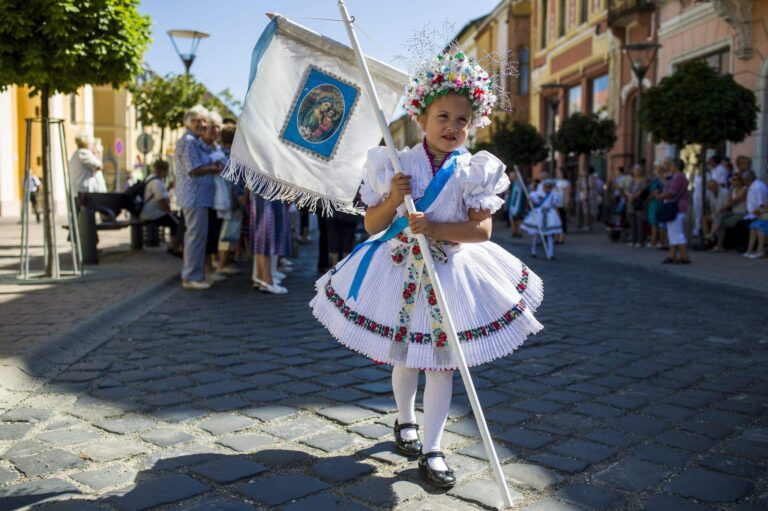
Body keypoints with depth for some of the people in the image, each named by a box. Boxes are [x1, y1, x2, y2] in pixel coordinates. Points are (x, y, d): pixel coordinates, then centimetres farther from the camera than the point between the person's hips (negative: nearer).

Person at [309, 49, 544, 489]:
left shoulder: (474, 172, -6)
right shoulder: (396, 165, -6)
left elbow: (482, 229, -13)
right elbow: (372, 225, -2)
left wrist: (436, 228, -26)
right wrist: (393, 199, -21)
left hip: (450, 271, 0)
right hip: (400, 268, 1)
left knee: (442, 360, 3)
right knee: (404, 356, 15)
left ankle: (432, 451, 15)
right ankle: (406, 421, 43)